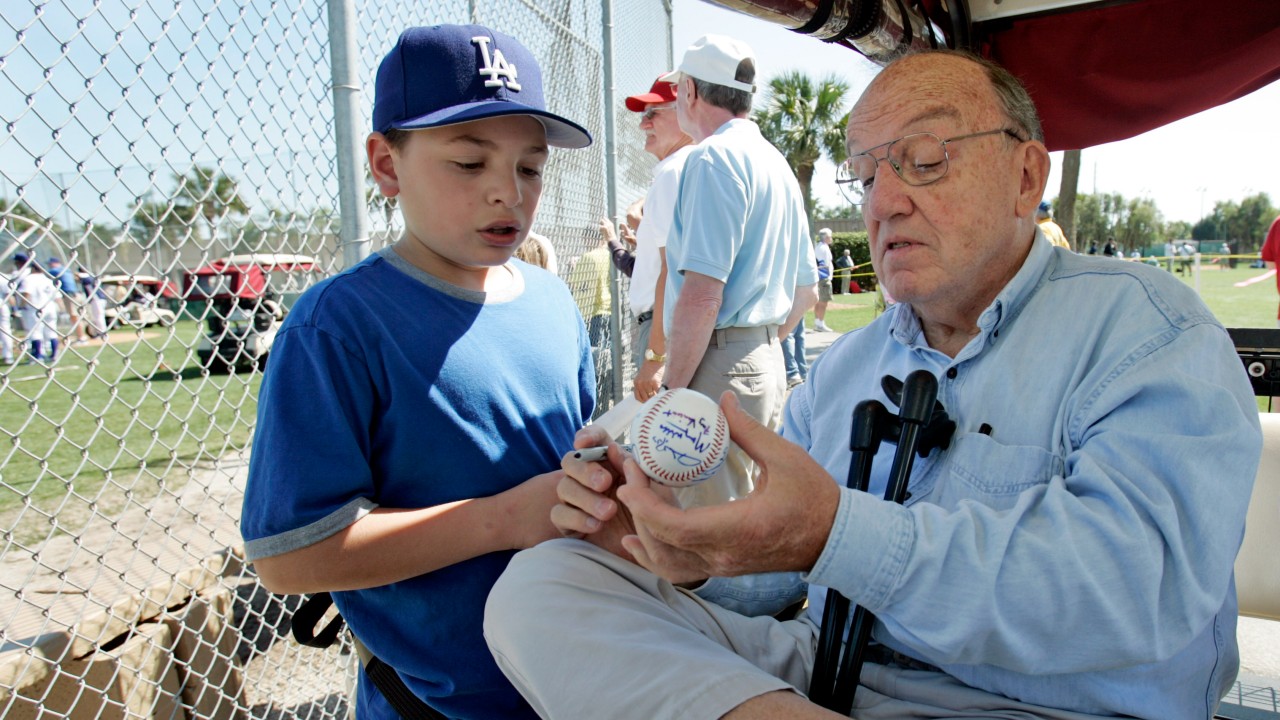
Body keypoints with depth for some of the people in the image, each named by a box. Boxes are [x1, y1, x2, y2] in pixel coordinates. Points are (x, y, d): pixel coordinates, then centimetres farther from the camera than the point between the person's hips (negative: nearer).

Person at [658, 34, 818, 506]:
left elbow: (702, 295, -20)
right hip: (768, 360, 10)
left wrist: (670, 391, -15)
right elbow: (805, 290, 22)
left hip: (721, 364, -10)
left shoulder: (713, 157, -11)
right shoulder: (778, 164, 18)